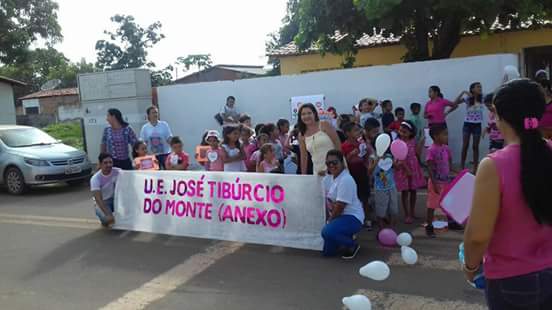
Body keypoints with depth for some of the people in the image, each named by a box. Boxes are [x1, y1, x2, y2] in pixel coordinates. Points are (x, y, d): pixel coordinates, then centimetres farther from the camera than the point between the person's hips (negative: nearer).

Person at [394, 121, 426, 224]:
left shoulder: (413, 141, 1)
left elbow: (418, 154, 5)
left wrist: (420, 145, -6)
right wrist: (407, 170, -21)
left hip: (414, 169, 5)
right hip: (403, 170, -4)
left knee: (413, 191, 14)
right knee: (405, 192, 4)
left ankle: (412, 211, 30)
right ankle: (407, 214, 14)